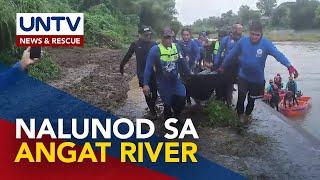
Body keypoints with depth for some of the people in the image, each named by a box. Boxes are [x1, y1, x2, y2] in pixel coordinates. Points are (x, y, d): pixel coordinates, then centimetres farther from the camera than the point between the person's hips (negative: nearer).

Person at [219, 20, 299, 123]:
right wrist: (223, 66, 7)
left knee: (251, 100, 17)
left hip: (258, 79, 0)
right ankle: (240, 114, 15)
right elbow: (231, 54, 0)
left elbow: (277, 54, -30)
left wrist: (289, 66, -45)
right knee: (241, 96, -14)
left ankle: (246, 115, 46)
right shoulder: (243, 41, -10)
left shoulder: (266, 43, -17)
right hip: (243, 76, 0)